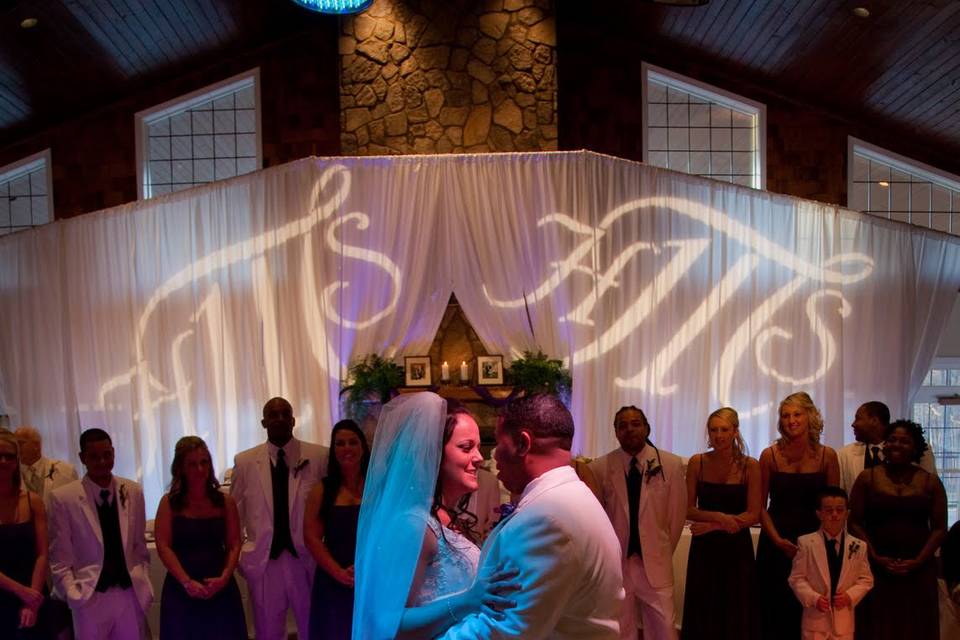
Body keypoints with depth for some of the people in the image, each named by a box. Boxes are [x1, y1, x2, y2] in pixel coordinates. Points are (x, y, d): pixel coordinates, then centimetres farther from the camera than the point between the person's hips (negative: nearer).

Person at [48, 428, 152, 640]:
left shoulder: (133, 491, 2)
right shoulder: (63, 497, -6)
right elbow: (60, 558, -3)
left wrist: (144, 586, 5)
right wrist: (73, 595, -9)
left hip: (131, 594, 2)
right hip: (91, 597, -2)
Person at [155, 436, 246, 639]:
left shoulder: (225, 502, 4)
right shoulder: (169, 502, -1)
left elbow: (234, 545, 2)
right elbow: (163, 547, -7)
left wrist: (224, 578, -13)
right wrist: (187, 582, -15)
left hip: (220, 588, 2)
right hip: (181, 588, -1)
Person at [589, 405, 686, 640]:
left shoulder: (671, 464, -4)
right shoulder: (599, 467, -5)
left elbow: (677, 512, 6)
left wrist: (664, 550, 11)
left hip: (655, 563, 0)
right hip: (615, 562, 0)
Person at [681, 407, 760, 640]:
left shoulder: (750, 465, -6)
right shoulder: (697, 462, -2)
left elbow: (753, 515, -7)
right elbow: (688, 510, -1)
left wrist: (713, 526, -13)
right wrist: (719, 516, -16)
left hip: (737, 547, -1)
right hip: (704, 548, 1)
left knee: (736, 612, 9)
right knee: (703, 613, 9)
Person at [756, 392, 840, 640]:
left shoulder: (827, 456, -1)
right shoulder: (770, 455, -3)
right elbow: (760, 505, 0)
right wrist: (778, 540, -10)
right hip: (775, 544, 0)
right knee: (774, 613, 4)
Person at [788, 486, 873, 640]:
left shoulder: (858, 546, 0)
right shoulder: (806, 542, -6)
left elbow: (866, 579, 5)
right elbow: (796, 578, -4)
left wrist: (850, 596, -11)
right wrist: (813, 598, -18)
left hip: (844, 618, 2)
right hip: (815, 617, -2)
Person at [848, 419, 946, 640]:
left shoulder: (930, 482, 5)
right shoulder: (867, 478, 3)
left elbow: (940, 528, 3)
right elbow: (855, 523, 1)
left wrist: (918, 561, -8)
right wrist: (876, 557, -9)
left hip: (918, 570, 1)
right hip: (876, 569, -1)